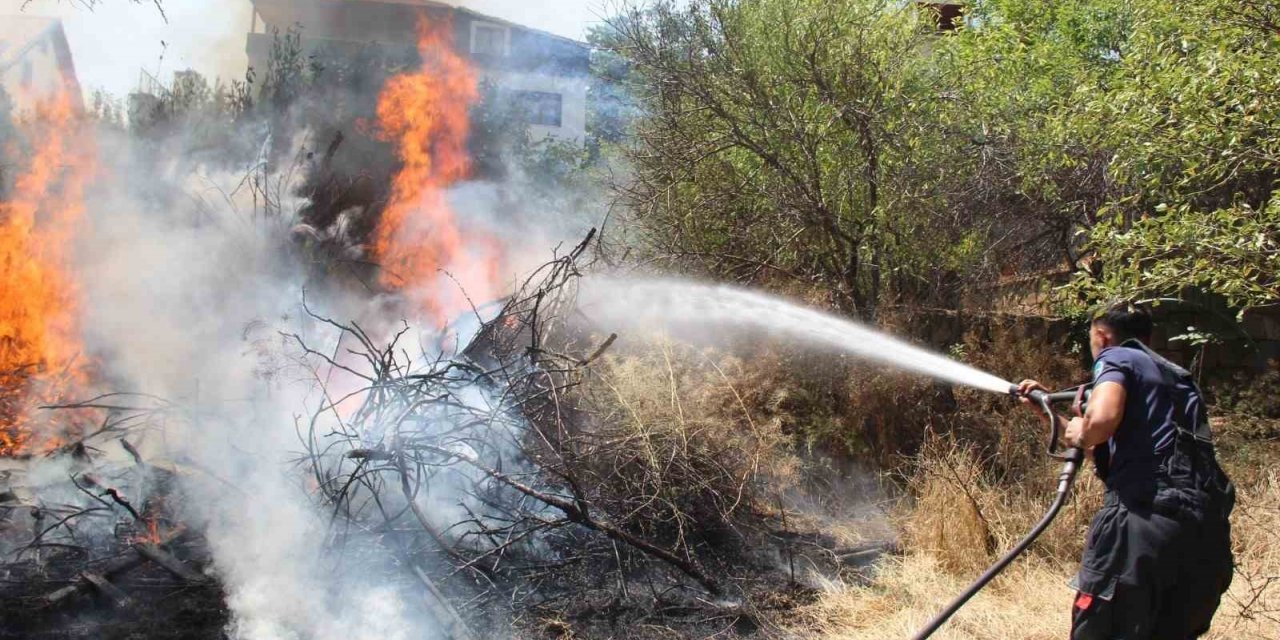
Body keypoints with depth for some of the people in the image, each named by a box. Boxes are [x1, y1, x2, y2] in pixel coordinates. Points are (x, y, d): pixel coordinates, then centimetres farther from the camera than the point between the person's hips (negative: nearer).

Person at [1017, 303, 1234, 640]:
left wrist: (1080, 434, 4)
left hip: (1146, 515, -8)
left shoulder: (1116, 358, 6)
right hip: (1207, 530, 8)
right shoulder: (1178, 377, 30)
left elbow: (1103, 419, -18)